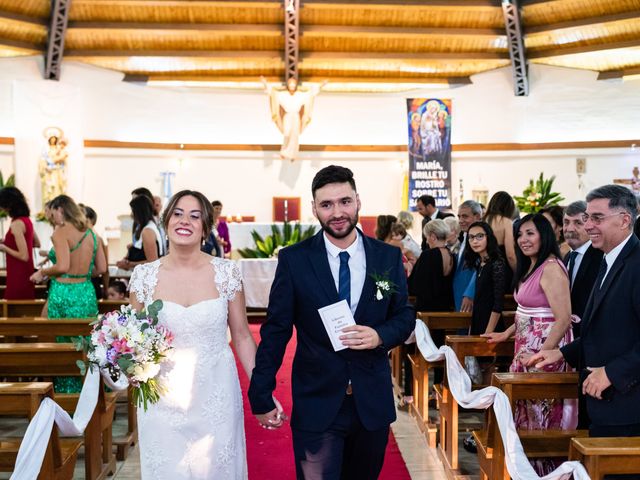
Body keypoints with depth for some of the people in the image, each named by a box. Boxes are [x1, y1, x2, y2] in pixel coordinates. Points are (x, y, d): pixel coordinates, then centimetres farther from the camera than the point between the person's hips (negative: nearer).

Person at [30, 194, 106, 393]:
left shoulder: (61, 232, -10)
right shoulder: (90, 233, 9)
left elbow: (62, 266, -20)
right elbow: (101, 268, 10)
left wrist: (42, 272, -3)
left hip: (63, 293, -6)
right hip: (87, 292, 6)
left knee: (63, 346, 6)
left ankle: (67, 392, 14)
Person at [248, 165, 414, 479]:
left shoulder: (388, 257, -1)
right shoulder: (294, 259, -7)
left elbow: (404, 315, 6)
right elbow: (276, 330, -5)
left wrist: (380, 335, -16)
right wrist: (261, 397, -5)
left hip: (373, 402, 3)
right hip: (315, 403, -3)